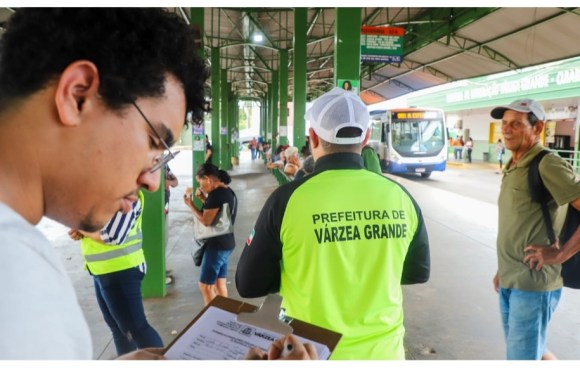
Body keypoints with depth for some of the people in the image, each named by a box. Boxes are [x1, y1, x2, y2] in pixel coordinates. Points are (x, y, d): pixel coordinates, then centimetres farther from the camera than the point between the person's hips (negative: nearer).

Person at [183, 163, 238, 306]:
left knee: (205, 285, 0)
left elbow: (206, 220, -20)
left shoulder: (216, 194, -19)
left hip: (217, 245, -10)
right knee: (220, 283, 16)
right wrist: (204, 199, 9)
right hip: (227, 243, 10)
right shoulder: (228, 192, 10)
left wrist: (190, 204, -10)